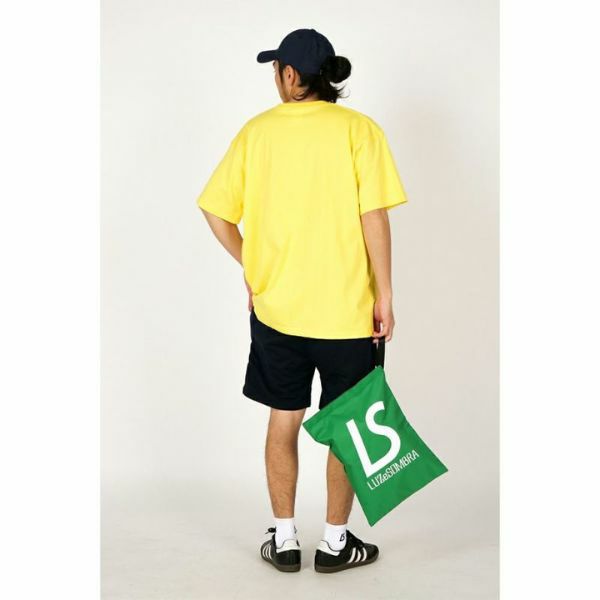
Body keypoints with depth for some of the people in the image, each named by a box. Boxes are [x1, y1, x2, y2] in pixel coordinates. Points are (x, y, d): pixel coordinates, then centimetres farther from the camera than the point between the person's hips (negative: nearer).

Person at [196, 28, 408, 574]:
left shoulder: (257, 131, 0)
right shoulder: (359, 129, -7)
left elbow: (216, 210, 1)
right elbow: (373, 217, -13)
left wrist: (251, 265, 12)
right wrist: (384, 296, -7)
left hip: (275, 307, 3)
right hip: (347, 311, -2)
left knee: (283, 422, 15)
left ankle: (284, 540, 24)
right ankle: (335, 543, 22)